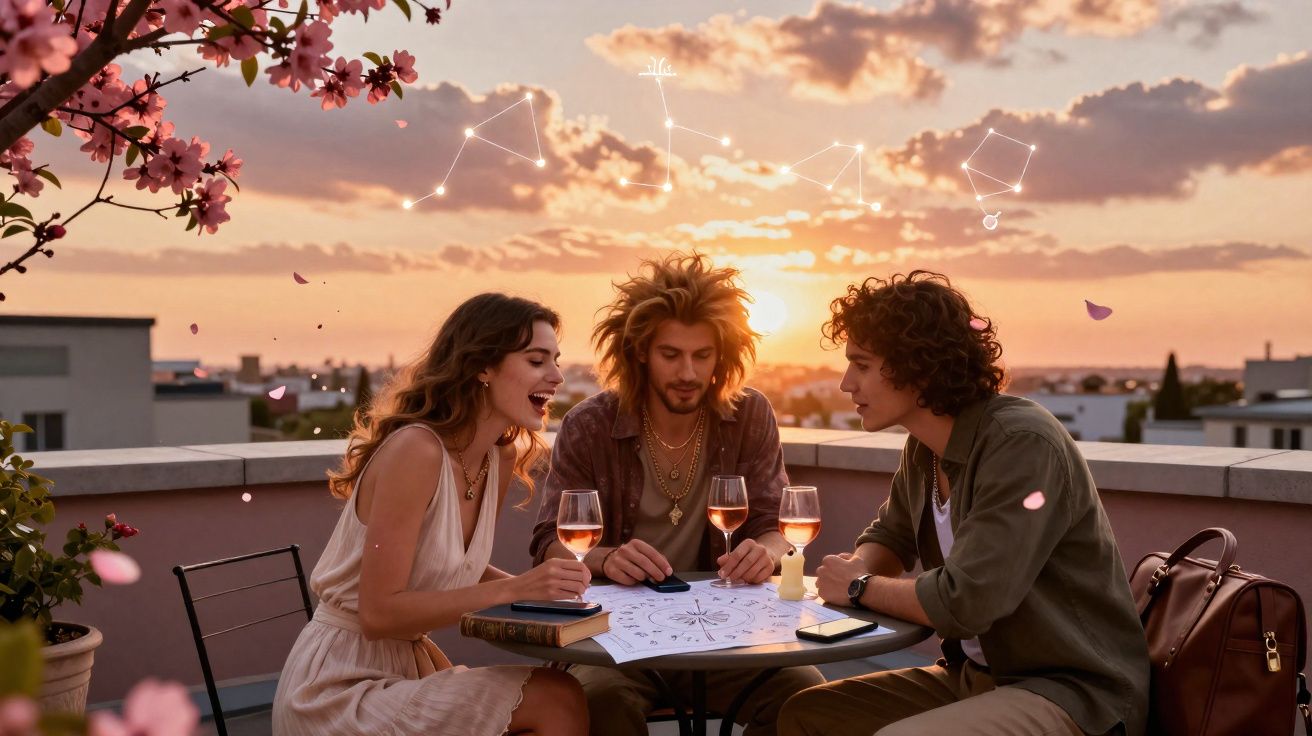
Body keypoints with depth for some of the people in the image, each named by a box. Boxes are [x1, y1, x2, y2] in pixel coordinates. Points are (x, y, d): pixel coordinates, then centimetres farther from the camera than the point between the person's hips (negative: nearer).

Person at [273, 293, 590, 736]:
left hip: (409, 665, 8)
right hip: (339, 692, -8)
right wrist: (512, 588, -27)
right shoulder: (415, 450, -23)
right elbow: (379, 613, -23)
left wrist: (537, 586, -5)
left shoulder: (500, 460, 1)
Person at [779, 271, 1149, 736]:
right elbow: (887, 538, 20)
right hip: (976, 677, 8)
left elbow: (965, 603, -28)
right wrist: (858, 569, -3)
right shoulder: (923, 449, 2)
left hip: (1071, 692, -8)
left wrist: (861, 588, -11)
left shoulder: (1022, 445, -22)